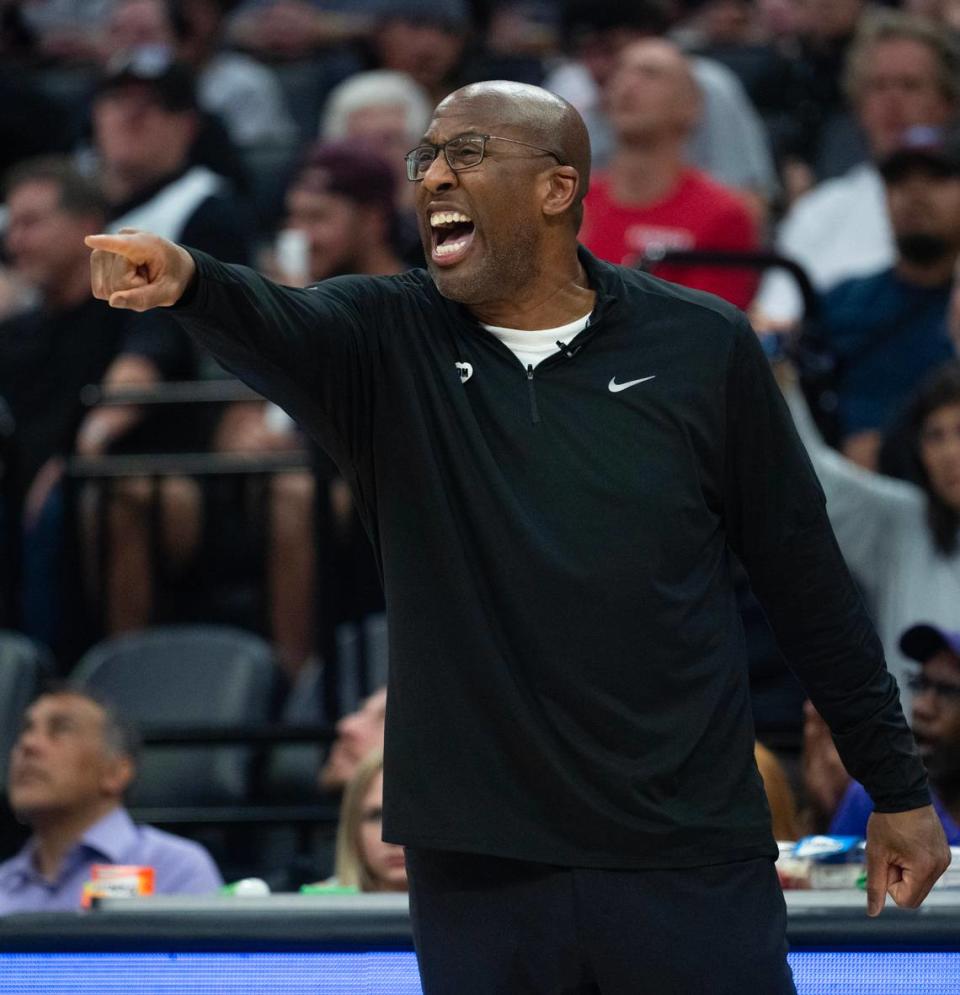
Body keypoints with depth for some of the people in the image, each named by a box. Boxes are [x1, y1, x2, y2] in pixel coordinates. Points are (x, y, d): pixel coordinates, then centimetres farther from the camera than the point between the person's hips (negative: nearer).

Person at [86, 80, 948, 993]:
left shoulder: (700, 348, 1)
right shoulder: (387, 343, 3)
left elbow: (806, 581, 6)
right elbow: (274, 325, -20)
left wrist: (897, 789, 8)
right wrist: (188, 282, -43)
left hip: (689, 867, -1)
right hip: (476, 873, 1)